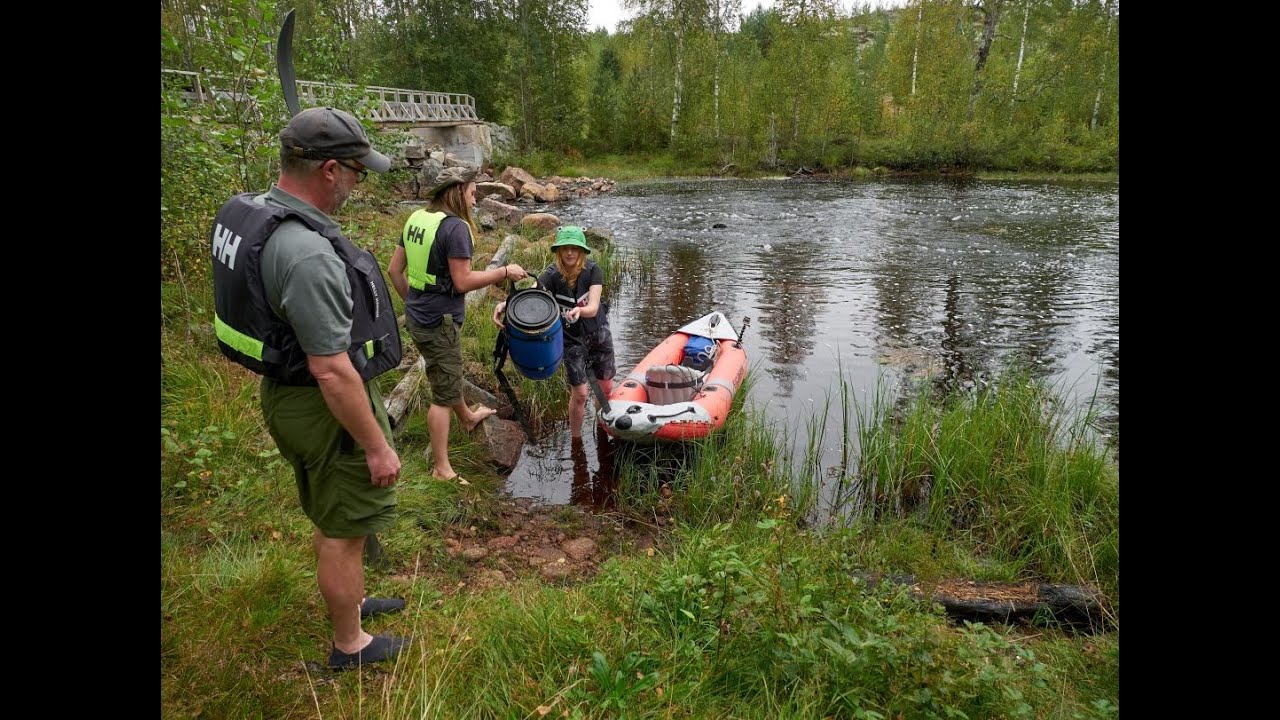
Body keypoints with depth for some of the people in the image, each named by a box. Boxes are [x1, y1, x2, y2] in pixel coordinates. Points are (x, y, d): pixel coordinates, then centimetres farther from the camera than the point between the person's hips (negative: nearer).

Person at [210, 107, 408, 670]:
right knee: (344, 532, 10)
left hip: (283, 390, 10)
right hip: (325, 408, -9)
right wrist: (377, 447, -18)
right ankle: (349, 645, 31)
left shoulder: (249, 212, 0)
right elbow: (332, 373, -29)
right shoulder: (307, 254, -31)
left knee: (328, 518, 27)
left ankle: (350, 602, 49)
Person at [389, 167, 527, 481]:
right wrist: (504, 272, -11)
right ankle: (442, 469, 11)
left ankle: (468, 417, 55)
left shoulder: (416, 218, 6)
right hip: (439, 322, -9)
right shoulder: (455, 226, -19)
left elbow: (395, 269, 11)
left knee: (447, 375, 30)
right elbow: (463, 282, -22)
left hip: (417, 317, 9)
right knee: (443, 394, 1)